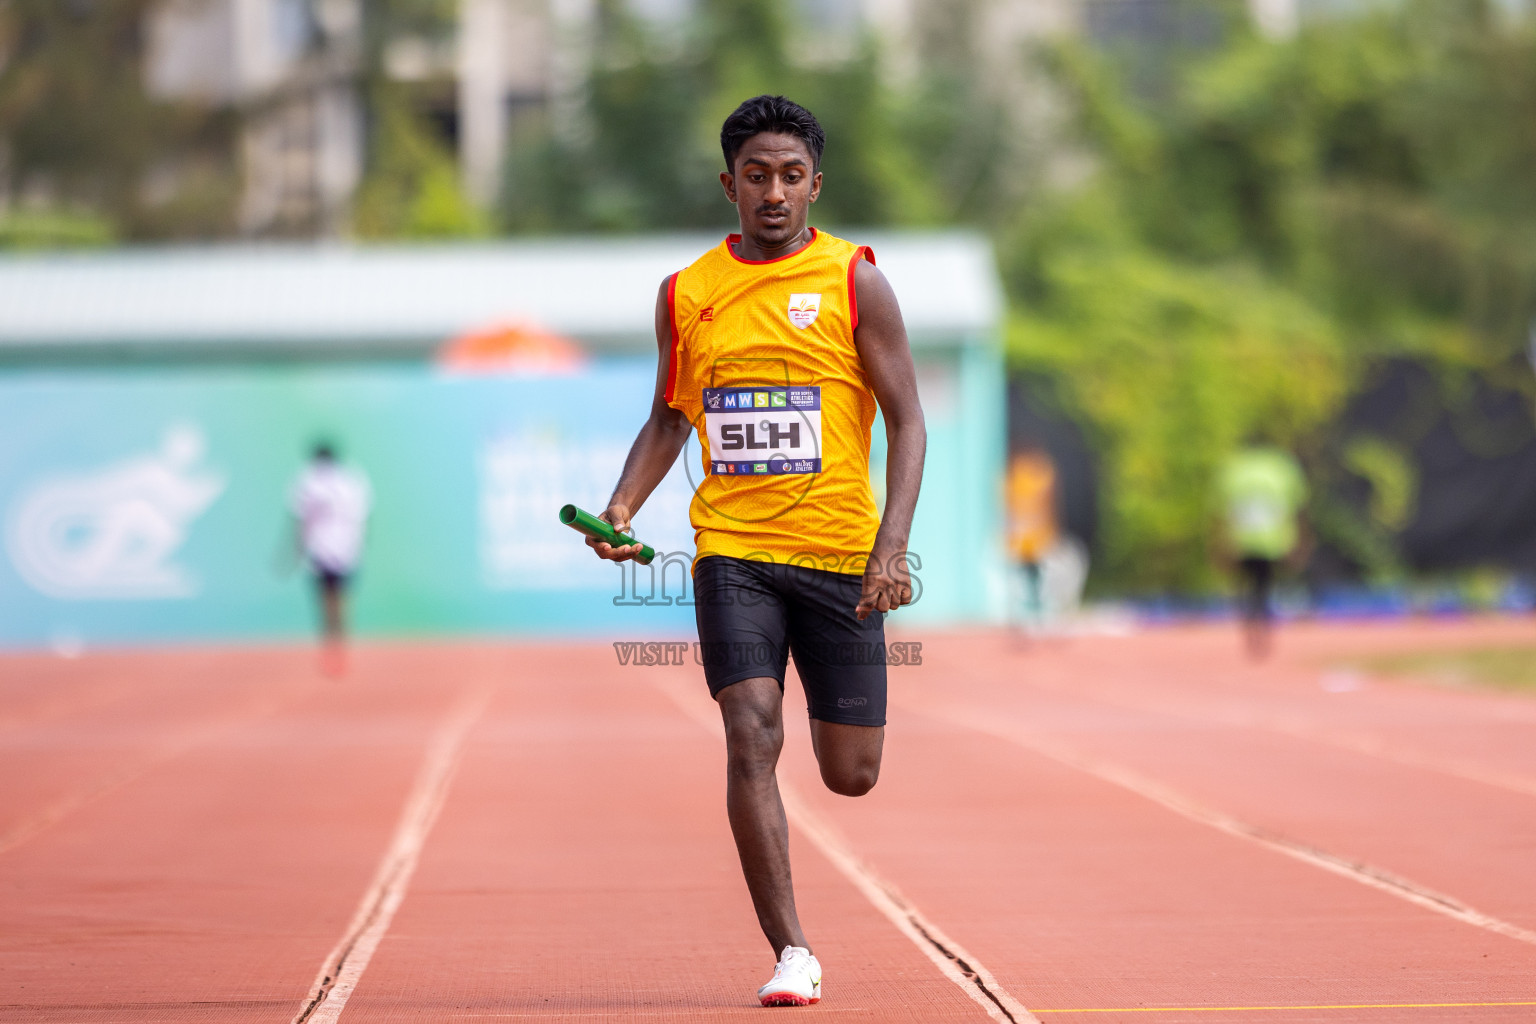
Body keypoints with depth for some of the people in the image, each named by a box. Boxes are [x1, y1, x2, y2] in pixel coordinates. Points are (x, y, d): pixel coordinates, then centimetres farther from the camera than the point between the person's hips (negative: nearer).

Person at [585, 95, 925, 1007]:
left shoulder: (854, 281, -1)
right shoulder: (686, 293, 7)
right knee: (753, 736, -17)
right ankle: (791, 953, -10)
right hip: (733, 551, 1)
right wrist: (622, 509, 2)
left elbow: (908, 421, -1)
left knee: (852, 776, 4)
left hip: (841, 555, -1)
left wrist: (893, 544, -14)